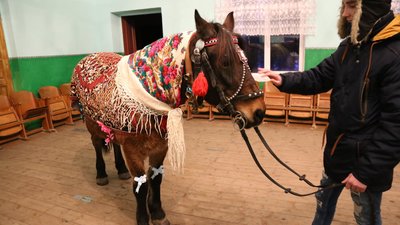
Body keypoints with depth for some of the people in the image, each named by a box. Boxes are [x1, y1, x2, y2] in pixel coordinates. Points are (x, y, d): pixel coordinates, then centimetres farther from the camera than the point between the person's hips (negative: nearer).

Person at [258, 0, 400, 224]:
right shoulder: (350, 45, 3)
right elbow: (319, 77, 5)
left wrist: (367, 171, -22)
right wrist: (284, 80, -13)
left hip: (366, 158, -7)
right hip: (338, 148, 7)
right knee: (324, 201, 26)